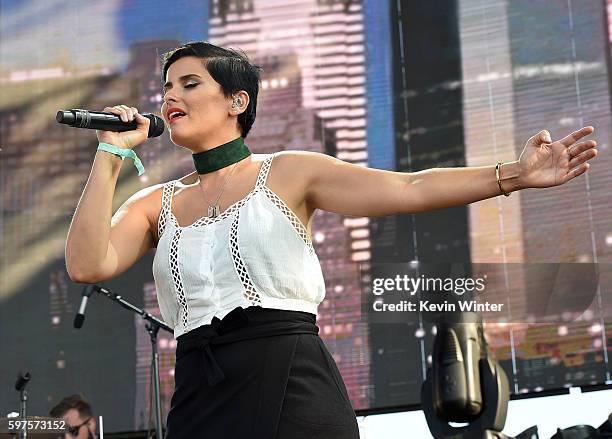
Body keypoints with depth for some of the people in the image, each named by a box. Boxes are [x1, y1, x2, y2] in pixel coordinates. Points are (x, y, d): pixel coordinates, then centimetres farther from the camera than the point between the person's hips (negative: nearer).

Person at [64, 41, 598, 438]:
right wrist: (112, 154, 0)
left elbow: (410, 189, -2)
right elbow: (87, 264, -1)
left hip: (294, 389, -3)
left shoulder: (288, 172, 7)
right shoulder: (155, 204, 16)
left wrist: (514, 174, -13)